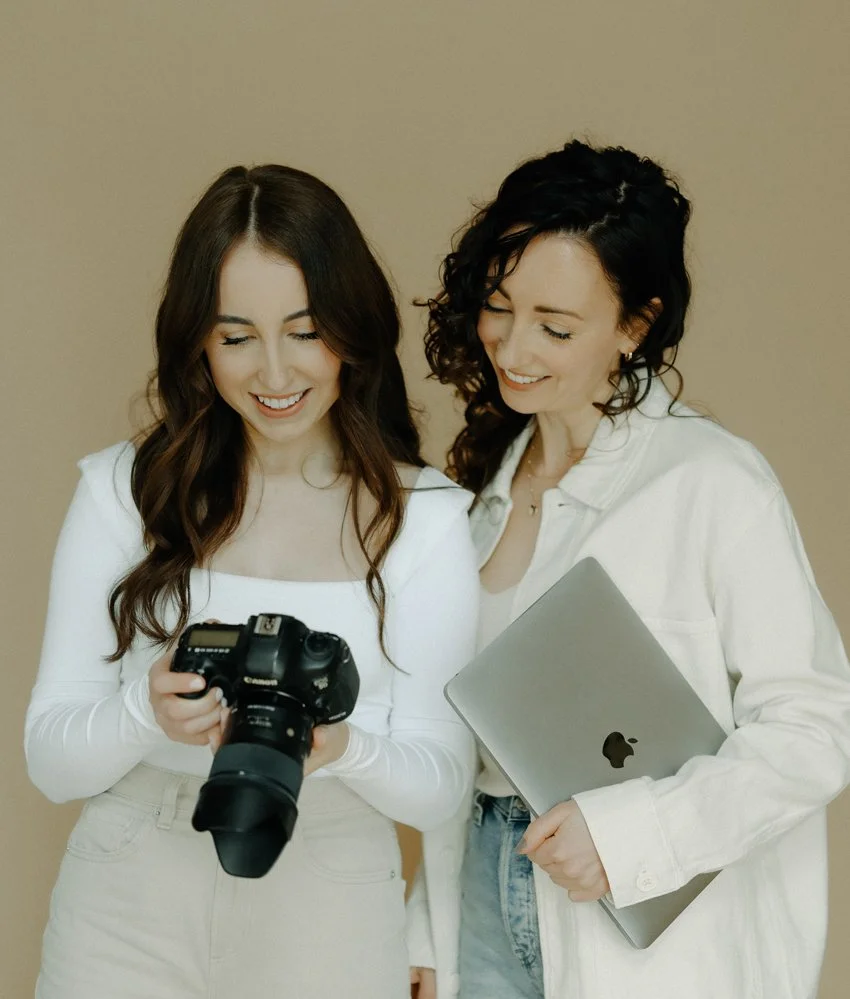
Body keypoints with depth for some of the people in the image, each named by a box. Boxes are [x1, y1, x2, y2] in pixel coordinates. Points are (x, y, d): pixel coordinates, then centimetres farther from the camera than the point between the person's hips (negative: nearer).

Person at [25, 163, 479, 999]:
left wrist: (343, 747, -27)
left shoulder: (424, 516, -5)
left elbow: (438, 787, -6)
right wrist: (149, 712, -26)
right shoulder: (124, 489, -4)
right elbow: (52, 762, -5)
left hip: (326, 910, 0)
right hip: (129, 904, 1)